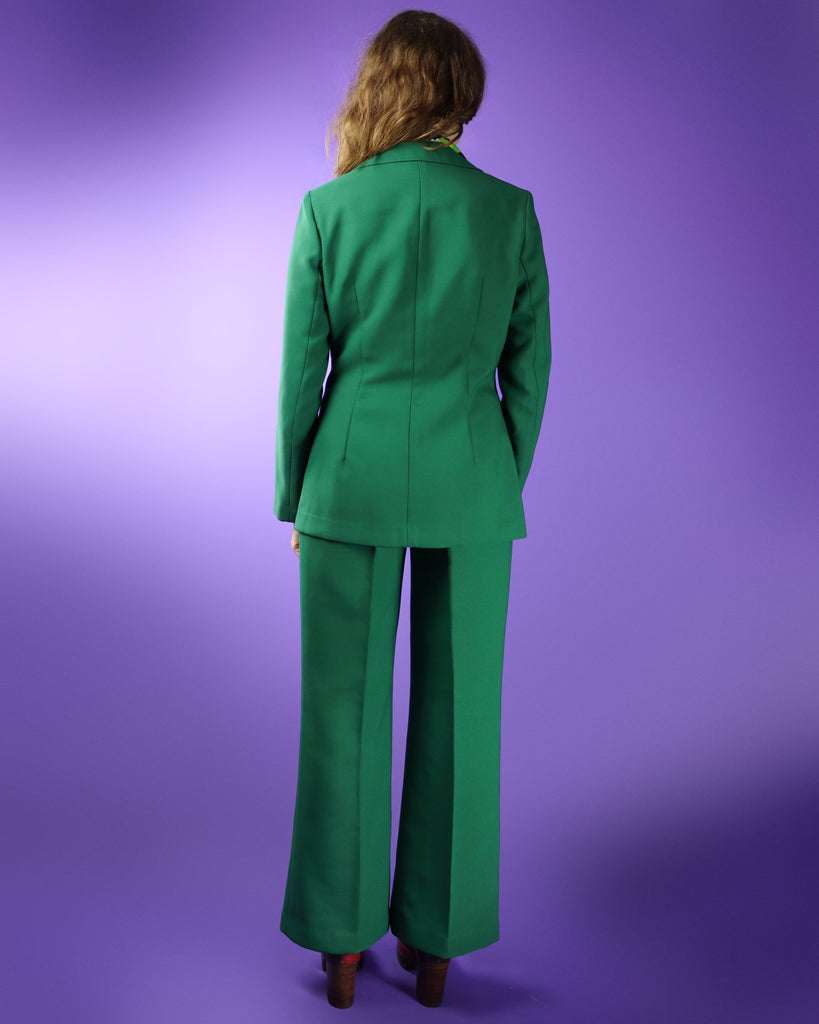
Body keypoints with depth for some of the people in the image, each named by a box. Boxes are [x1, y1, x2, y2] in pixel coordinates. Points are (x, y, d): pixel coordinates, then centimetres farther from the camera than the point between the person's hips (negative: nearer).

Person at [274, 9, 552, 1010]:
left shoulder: (326, 209, -5)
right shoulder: (510, 209, -2)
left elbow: (300, 370, -3)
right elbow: (529, 368, 1)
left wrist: (293, 498, 8)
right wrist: (507, 484, 12)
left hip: (354, 479, -1)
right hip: (470, 485, 1)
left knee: (345, 711, 10)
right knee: (457, 715, 11)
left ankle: (342, 944, 21)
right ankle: (435, 945, 23)